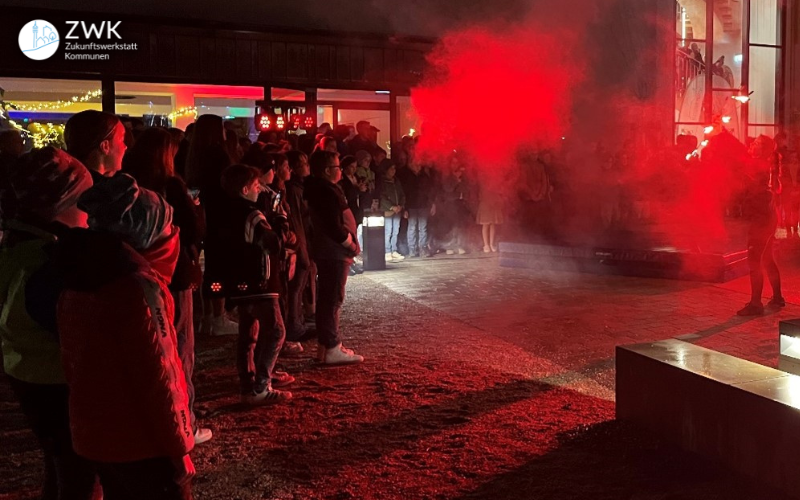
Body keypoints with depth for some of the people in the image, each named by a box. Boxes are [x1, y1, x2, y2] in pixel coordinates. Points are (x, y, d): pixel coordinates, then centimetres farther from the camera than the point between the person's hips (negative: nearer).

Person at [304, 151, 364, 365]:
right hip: (334, 253, -11)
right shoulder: (327, 192, -18)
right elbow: (334, 227, -23)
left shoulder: (320, 189, 13)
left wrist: (349, 242, 14)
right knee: (333, 299, -7)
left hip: (327, 251, 11)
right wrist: (352, 245, -11)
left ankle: (327, 345, 22)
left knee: (327, 299, 14)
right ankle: (331, 349, -4)